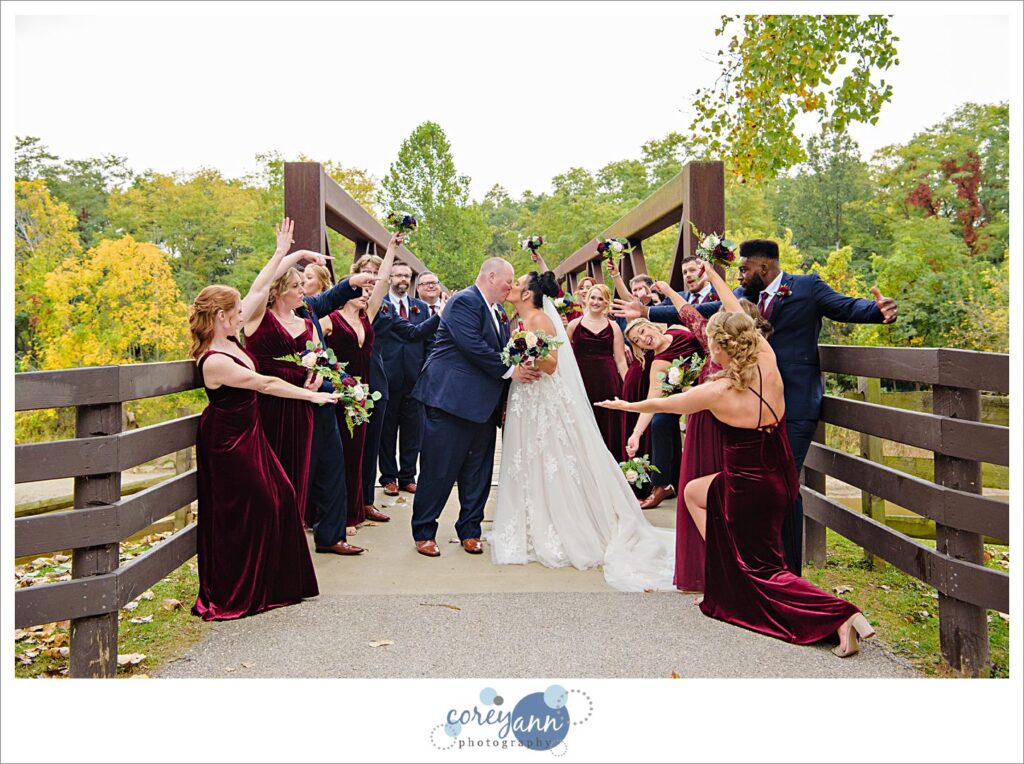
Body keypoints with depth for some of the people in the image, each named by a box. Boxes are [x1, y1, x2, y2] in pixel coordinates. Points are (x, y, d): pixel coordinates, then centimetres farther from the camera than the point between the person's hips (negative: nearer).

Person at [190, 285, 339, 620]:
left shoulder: (231, 341, 1)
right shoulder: (214, 362, -26)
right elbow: (266, 384, -21)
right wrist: (312, 395, -14)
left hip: (249, 435, 10)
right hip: (229, 442, -10)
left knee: (281, 495, 11)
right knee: (243, 511, 0)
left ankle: (277, 580, 27)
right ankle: (233, 594, 18)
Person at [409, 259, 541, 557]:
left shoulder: (499, 311, 16)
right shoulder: (464, 301, -11)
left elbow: (504, 350, 16)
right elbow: (473, 347, -21)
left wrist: (523, 368, -1)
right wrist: (509, 371, -17)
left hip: (483, 404, 9)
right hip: (452, 399, -8)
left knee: (478, 471, 12)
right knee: (439, 469, 1)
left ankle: (470, 530, 24)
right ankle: (423, 532, 14)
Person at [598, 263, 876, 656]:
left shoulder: (716, 392, -22)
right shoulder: (768, 364, -9)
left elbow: (661, 404, -4)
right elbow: (740, 317, 8)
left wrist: (626, 405, 15)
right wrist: (713, 276, 22)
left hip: (750, 488, -8)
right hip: (781, 479, 8)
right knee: (694, 491, 25)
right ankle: (725, 580, 32)